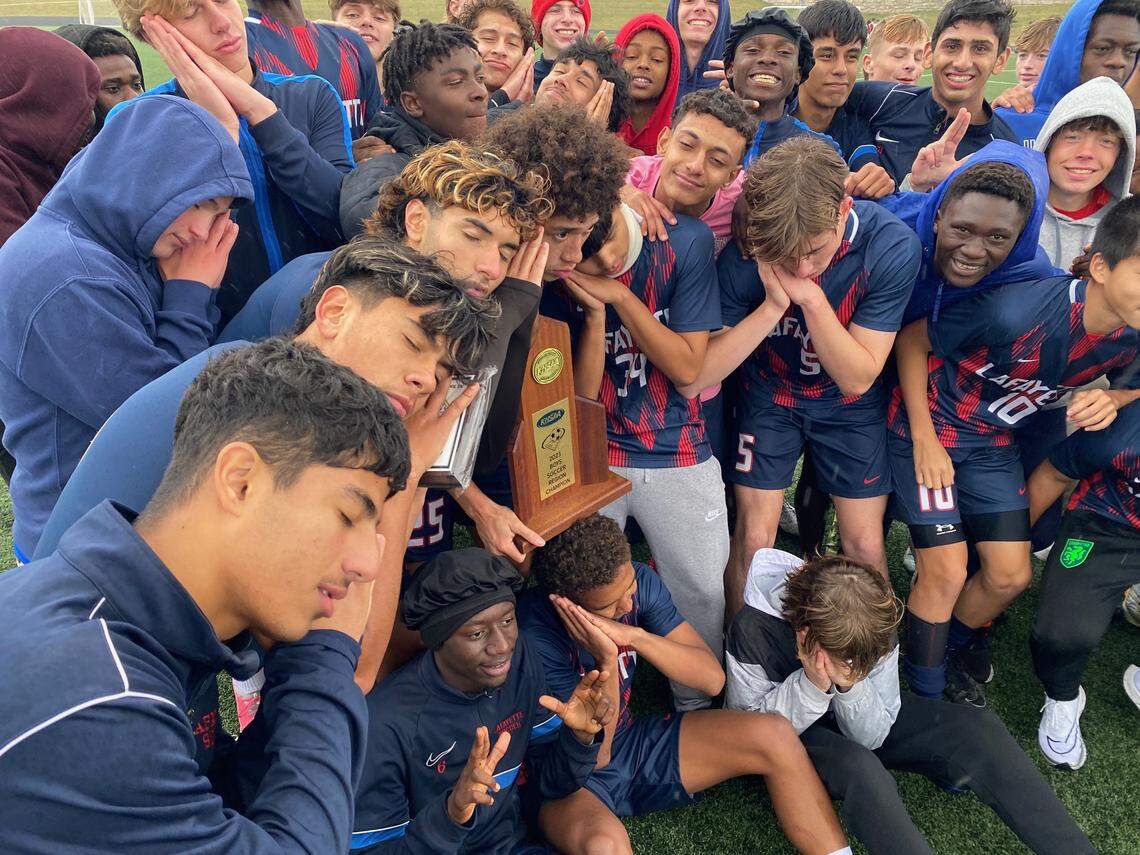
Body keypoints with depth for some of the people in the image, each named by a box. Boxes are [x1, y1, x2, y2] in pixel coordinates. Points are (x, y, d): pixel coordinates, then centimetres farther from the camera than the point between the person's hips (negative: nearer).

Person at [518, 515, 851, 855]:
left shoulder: (640, 580, -12)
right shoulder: (534, 632, -28)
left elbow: (712, 678, -13)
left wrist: (636, 637, -29)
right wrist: (607, 661, -37)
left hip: (633, 739, 6)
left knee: (774, 735, -11)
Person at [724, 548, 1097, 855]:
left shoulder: (876, 631, -20)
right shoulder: (753, 629, -32)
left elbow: (871, 737, -14)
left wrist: (851, 686, -36)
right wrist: (811, 686, -40)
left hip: (853, 718, 5)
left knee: (978, 728, -17)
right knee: (857, 768, -40)